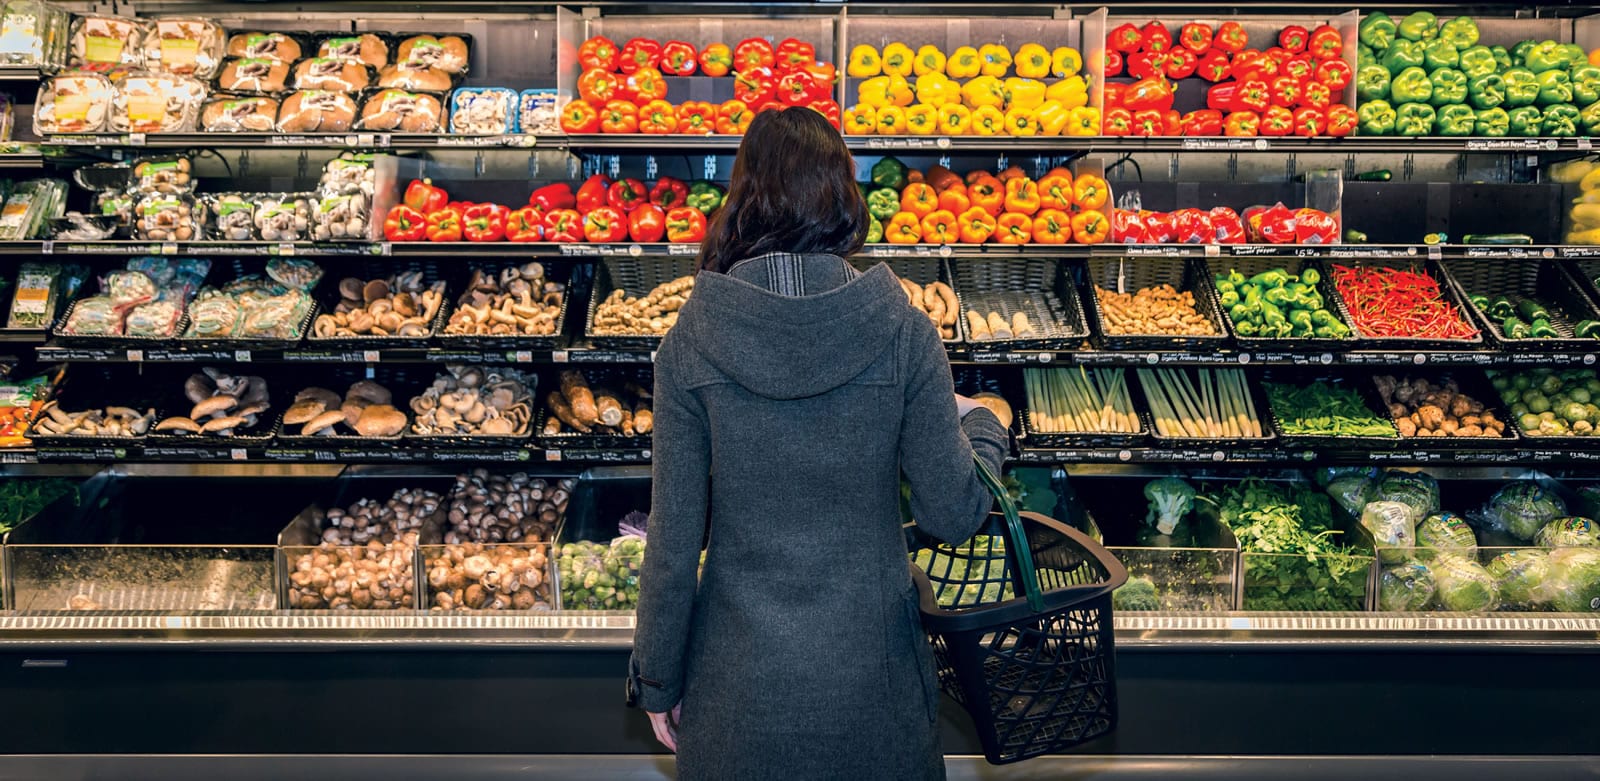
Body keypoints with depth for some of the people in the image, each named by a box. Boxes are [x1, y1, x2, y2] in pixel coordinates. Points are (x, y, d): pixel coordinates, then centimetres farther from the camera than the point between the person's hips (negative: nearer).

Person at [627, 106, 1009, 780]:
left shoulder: (690, 344, -12)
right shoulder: (904, 333, -13)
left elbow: (674, 539, -8)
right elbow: (952, 514, -7)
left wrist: (657, 680, 5)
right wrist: (980, 427, 13)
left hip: (741, 677, 0)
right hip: (870, 670, 0)